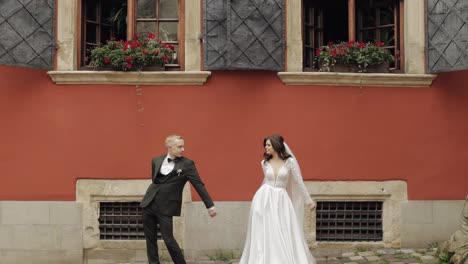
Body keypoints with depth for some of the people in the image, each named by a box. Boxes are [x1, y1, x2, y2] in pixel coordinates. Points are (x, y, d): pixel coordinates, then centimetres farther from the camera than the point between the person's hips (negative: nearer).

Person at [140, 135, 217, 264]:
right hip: (149, 204, 4)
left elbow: (199, 185, -8)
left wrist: (210, 205, -10)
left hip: (165, 207, -4)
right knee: (150, 238, 9)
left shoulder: (187, 164, -7)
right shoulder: (156, 161, 6)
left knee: (168, 240, -4)